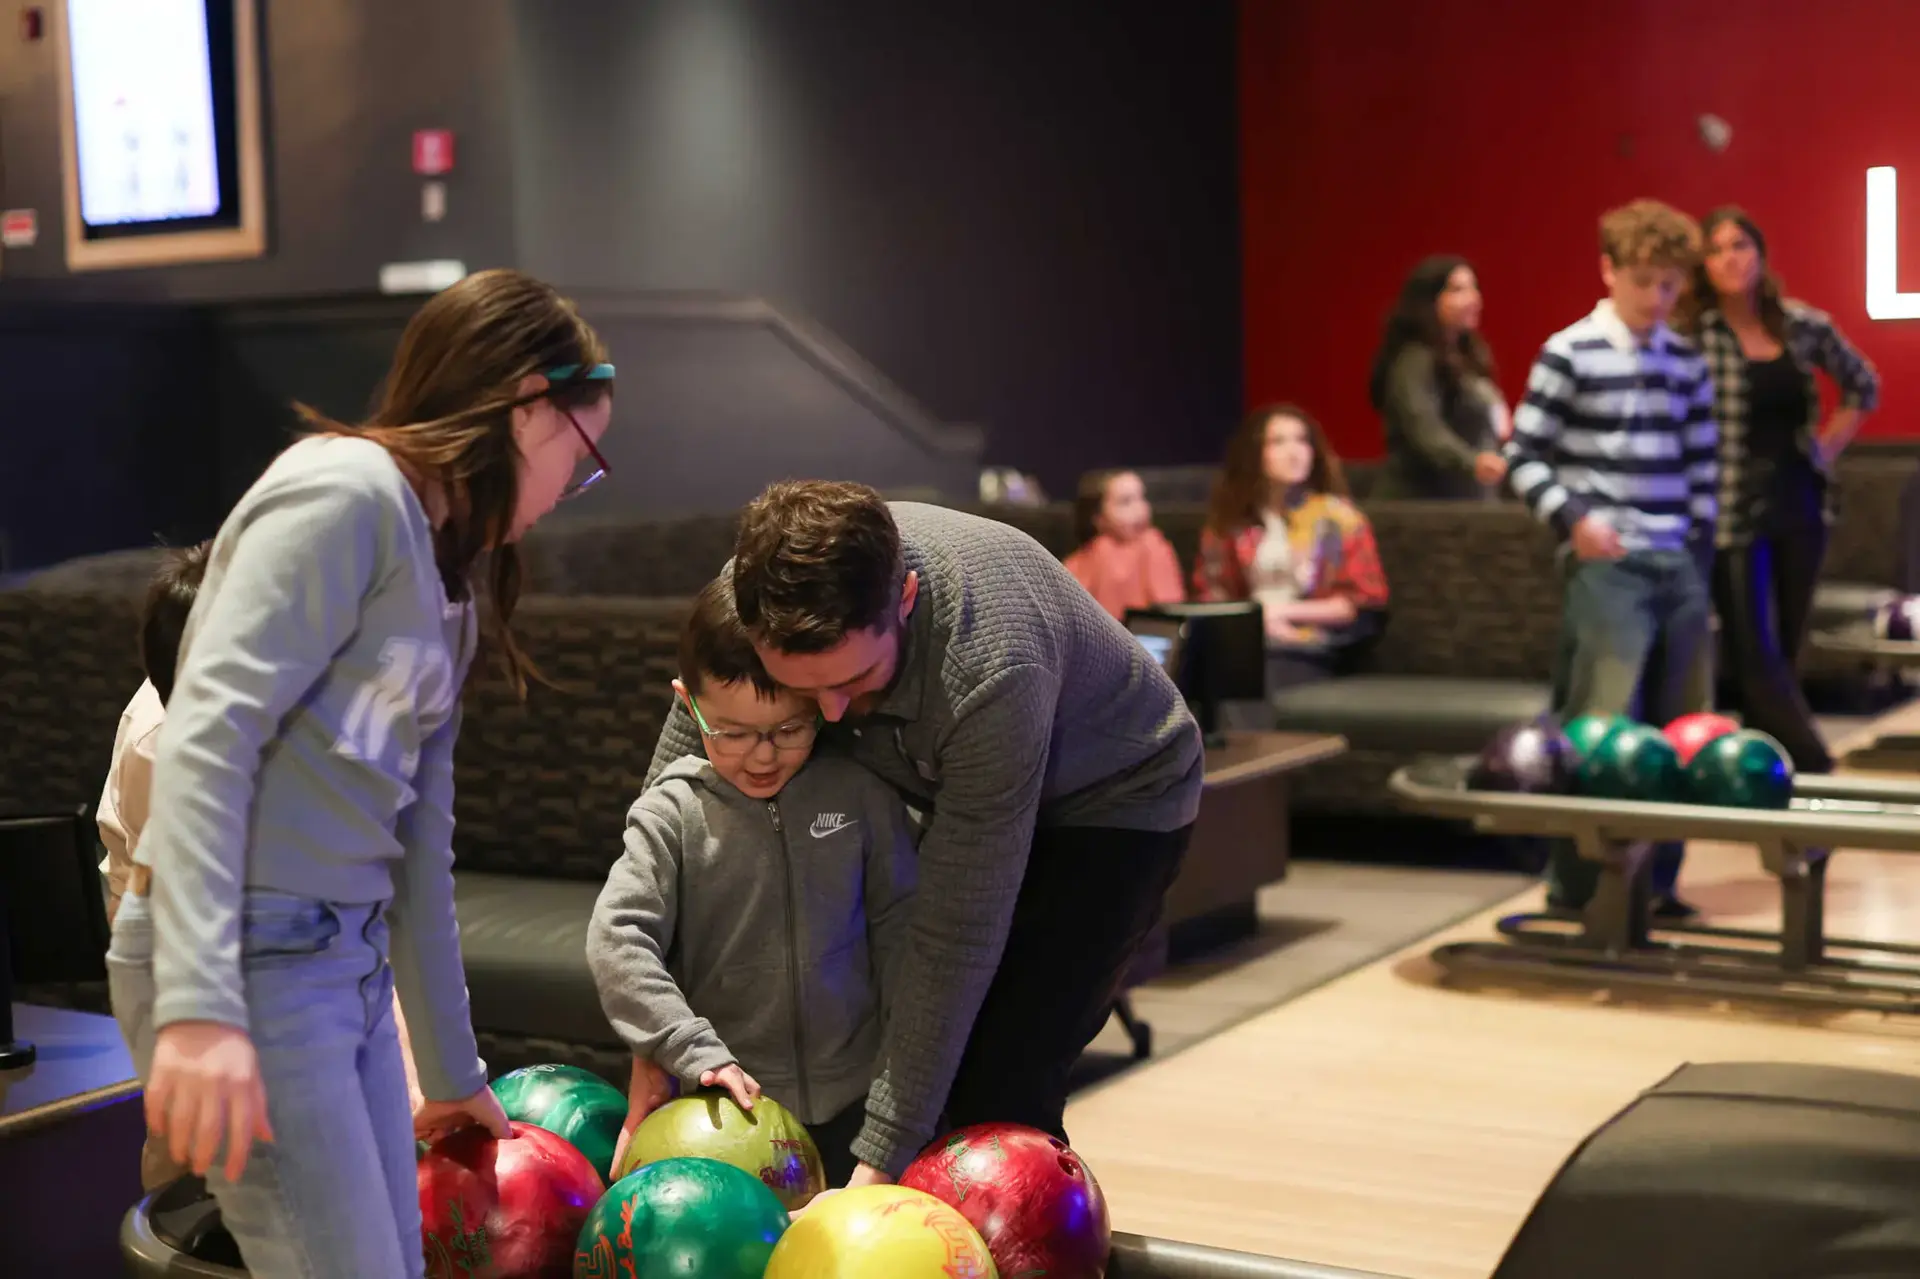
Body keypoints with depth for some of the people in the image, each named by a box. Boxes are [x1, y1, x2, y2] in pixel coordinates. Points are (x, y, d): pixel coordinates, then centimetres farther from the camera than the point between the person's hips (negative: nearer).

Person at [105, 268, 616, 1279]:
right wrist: (198, 1007, -29)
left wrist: (451, 1068, 26)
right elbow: (206, 737, -20)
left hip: (349, 958, 9)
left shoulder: (443, 567, 17)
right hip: (252, 959, -9)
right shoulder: (346, 492, -10)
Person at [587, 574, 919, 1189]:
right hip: (728, 1103, -1)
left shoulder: (861, 796, -4)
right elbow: (617, 939, -14)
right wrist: (698, 1054, -23)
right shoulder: (672, 814, -8)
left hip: (853, 1099, 1)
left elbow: (900, 924, 5)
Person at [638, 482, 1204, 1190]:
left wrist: (881, 1161, -34)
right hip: (956, 786, 6)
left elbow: (957, 936, -36)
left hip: (1110, 801, -6)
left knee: (996, 1087, -19)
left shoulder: (989, 674, -43)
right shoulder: (757, 594, -27)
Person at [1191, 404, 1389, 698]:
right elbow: (1209, 594, 15)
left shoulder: (1338, 516, 9)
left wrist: (1286, 611, -3)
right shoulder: (1230, 521, 17)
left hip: (1308, 653, -2)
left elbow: (1368, 604, 5)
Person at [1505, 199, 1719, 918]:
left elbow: (1703, 468, 18)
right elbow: (1523, 458, -3)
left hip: (1678, 565, 6)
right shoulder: (1569, 354, -3)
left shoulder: (1686, 363, 13)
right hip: (1605, 564, -5)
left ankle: (1655, 880, 16)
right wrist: (1571, 515, -16)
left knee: (1676, 731, 6)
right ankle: (1575, 882, 0)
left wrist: (1701, 555, 12)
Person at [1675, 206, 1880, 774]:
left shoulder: (1804, 324, 5)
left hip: (1800, 507, 5)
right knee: (1757, 656, -7)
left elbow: (1863, 385, 20)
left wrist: (1827, 447, 11)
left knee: (1783, 653, 11)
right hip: (1735, 513, -5)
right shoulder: (1691, 334, -10)